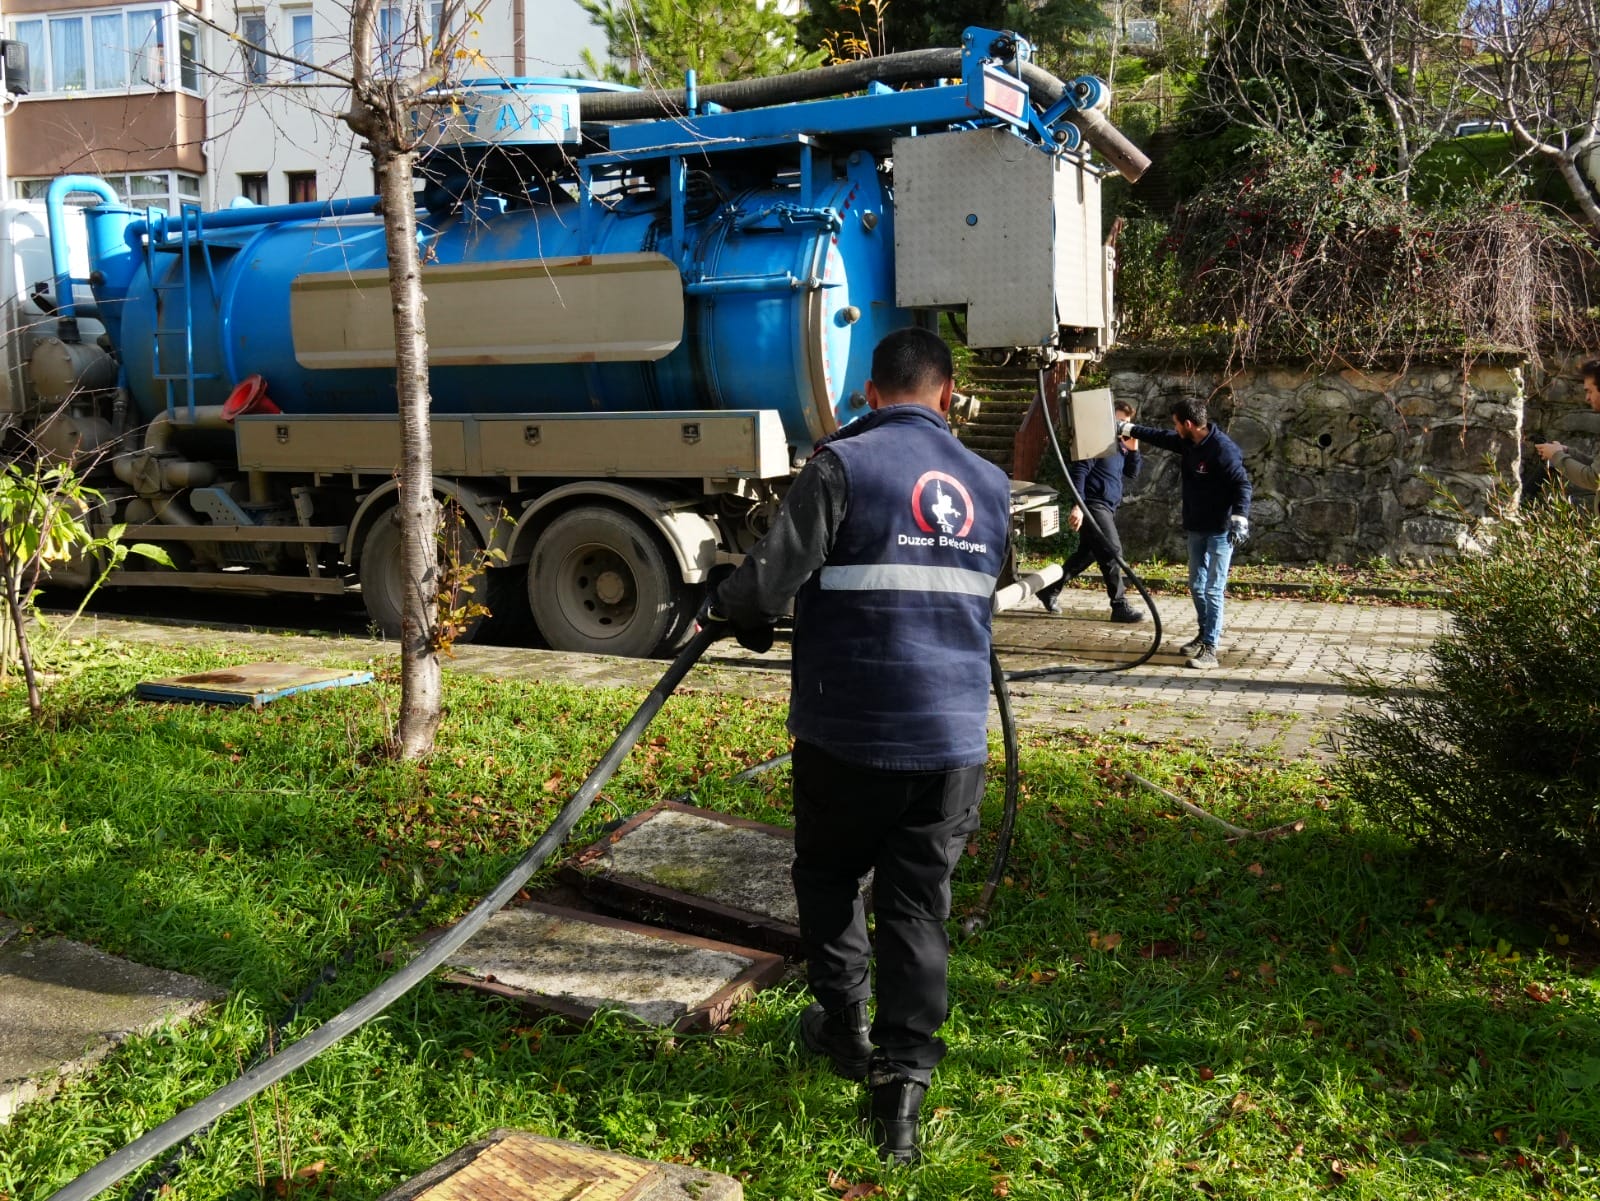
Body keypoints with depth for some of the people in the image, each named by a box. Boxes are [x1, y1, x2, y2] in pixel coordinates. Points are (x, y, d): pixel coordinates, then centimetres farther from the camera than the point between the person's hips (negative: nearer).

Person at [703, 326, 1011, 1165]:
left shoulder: (843, 465, -10)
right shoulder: (991, 486, 7)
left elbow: (767, 581, -16)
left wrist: (723, 607, 5)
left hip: (847, 732, -3)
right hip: (954, 738, 4)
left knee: (828, 878, 20)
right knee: (919, 904, 10)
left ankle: (844, 1027, 32)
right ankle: (903, 1078, 7)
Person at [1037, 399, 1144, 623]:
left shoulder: (1120, 444, 15)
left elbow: (1132, 474, 19)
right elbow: (1079, 472, -18)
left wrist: (1133, 450, 1)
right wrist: (1078, 506, -25)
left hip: (1107, 507, 10)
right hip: (1093, 505, -10)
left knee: (1087, 553, 16)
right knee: (1112, 552, -11)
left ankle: (1050, 590, 26)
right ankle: (1120, 606, -7)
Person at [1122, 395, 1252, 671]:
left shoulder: (1223, 449, -22)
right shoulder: (1187, 443, 4)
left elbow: (1242, 485, -24)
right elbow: (1160, 437, 21)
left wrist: (1239, 517, -35)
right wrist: (1128, 429, 26)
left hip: (1220, 531, -9)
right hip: (1196, 528, 9)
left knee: (1213, 590, -8)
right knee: (1196, 586, 16)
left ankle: (1210, 649, -6)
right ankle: (1206, 635, 31)